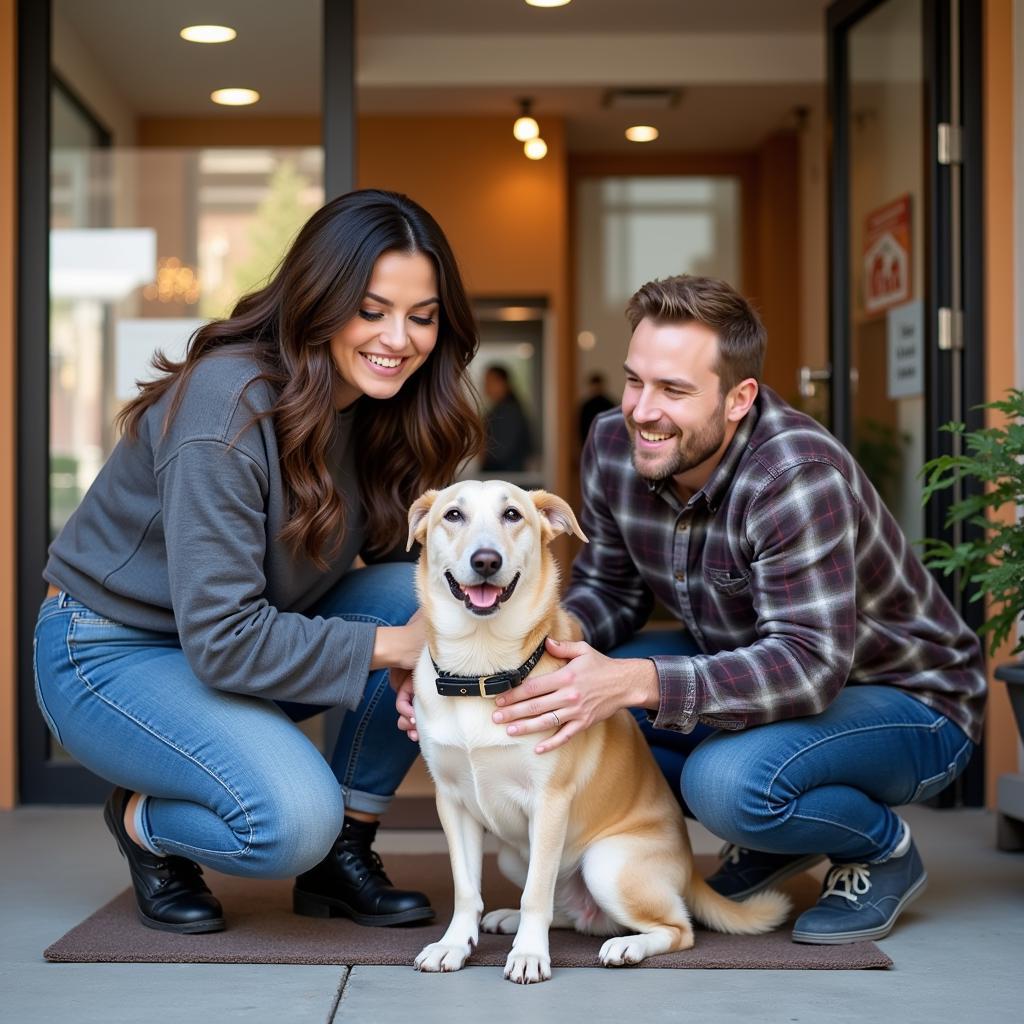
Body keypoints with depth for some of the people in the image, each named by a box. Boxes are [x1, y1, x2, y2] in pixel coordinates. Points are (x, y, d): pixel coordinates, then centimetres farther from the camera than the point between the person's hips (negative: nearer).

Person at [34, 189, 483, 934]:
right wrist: (391, 645, -27)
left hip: (251, 633, 8)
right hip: (111, 650, -7)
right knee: (293, 818, -30)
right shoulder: (228, 405, -28)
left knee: (422, 596, -17)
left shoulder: (381, 409, -5)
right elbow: (223, 641, -30)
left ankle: (345, 853, -4)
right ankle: (143, 823, 4)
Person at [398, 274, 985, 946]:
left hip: (906, 699, -7)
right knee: (565, 702, -13)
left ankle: (884, 850, -1)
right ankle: (771, 842, 7)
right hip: (749, 675, 7)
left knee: (727, 779, -36)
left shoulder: (800, 478, -32)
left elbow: (810, 665, -38)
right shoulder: (614, 446, -10)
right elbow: (608, 590, 0)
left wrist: (636, 682, -50)